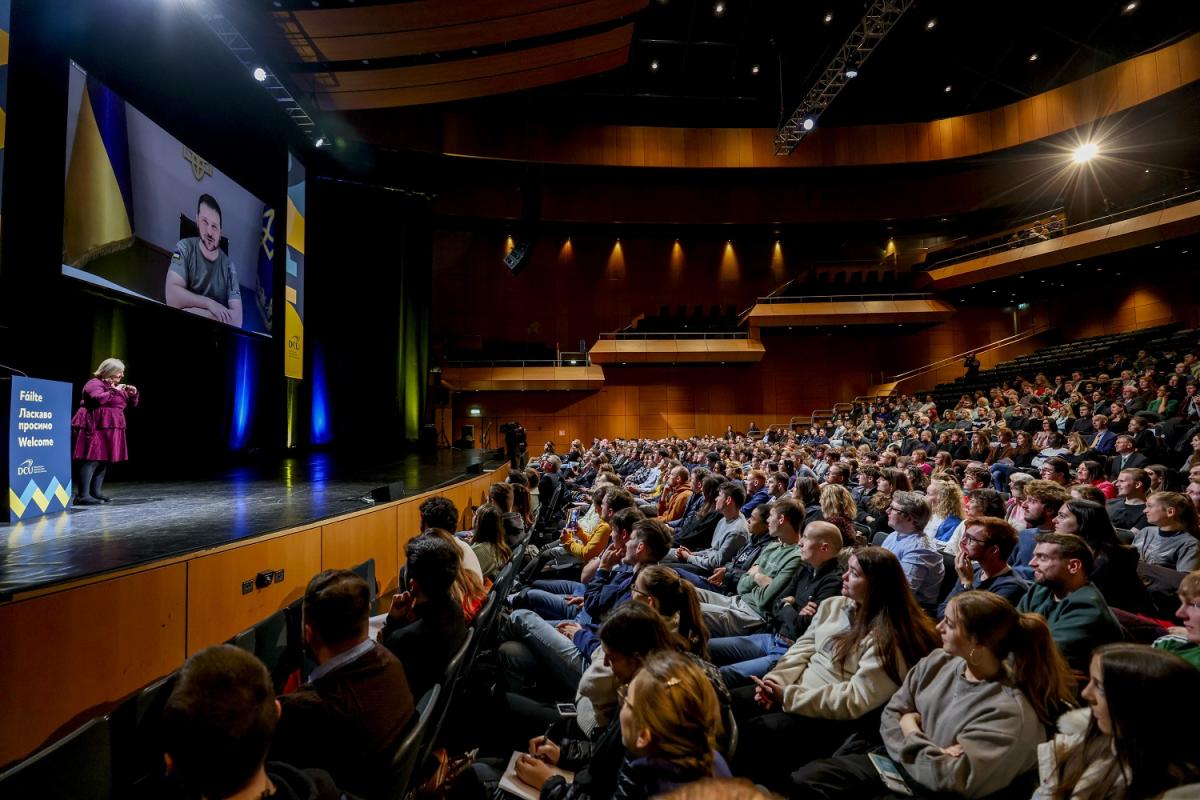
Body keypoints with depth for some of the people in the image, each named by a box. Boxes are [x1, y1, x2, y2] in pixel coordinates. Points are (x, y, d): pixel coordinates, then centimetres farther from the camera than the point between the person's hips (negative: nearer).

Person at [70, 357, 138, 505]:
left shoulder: (115, 385, 21)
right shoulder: (95, 383, -6)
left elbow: (131, 404, 26)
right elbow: (99, 399, -27)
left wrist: (133, 394, 7)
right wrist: (114, 391, -16)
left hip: (109, 430, 10)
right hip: (95, 428, -10)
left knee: (104, 460, 9)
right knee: (91, 460, -14)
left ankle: (96, 492, 14)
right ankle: (83, 495, -17)